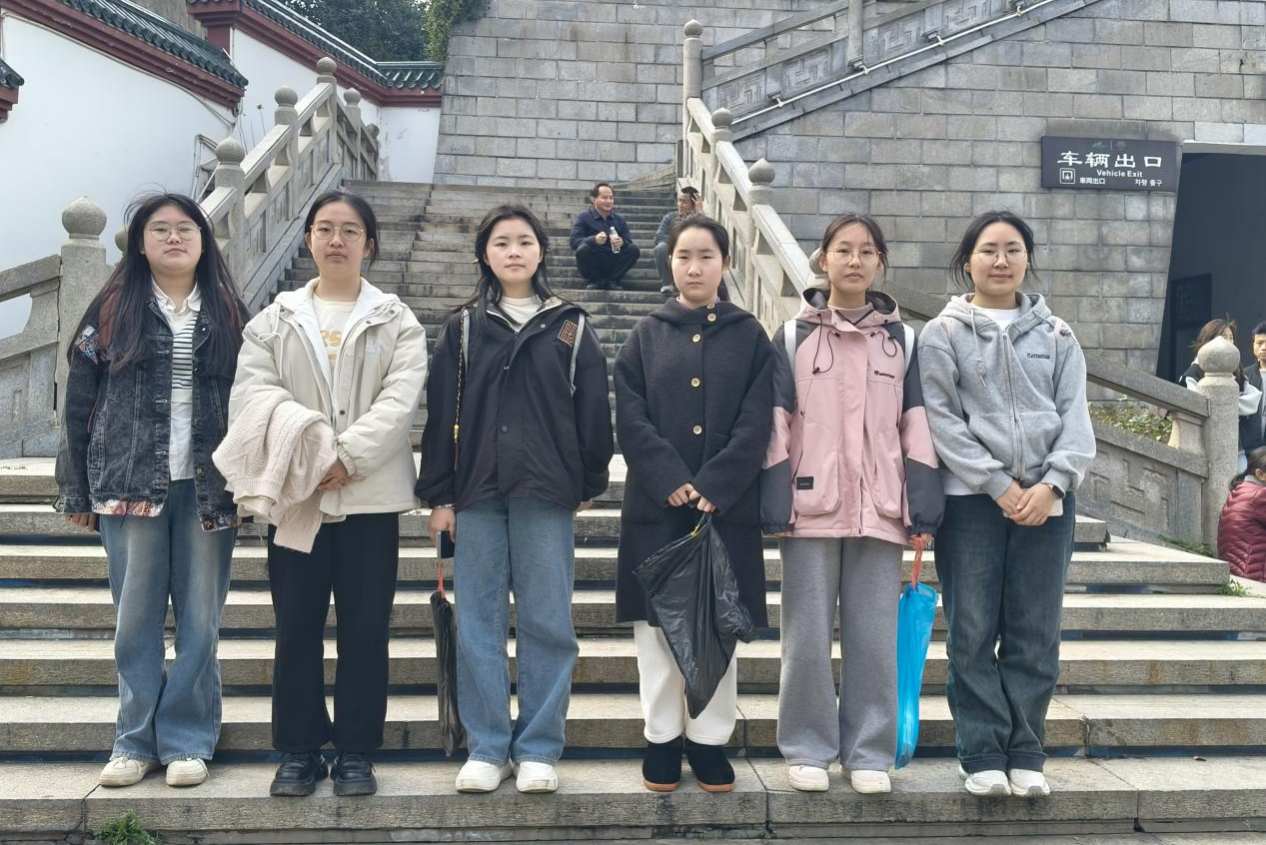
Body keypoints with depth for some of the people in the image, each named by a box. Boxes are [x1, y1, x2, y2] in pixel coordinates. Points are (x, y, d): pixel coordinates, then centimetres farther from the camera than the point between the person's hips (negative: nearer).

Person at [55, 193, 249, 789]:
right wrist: (77, 491, 2)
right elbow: (79, 405, 5)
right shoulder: (112, 312, 5)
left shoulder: (229, 316, 6)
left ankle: (187, 741, 15)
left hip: (207, 488, 0)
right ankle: (136, 740, 19)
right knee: (136, 619, 7)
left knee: (200, 620, 4)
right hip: (132, 487, 0)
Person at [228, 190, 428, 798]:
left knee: (365, 629, 4)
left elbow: (400, 399, -7)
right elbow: (252, 392, -2)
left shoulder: (396, 321, 6)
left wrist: (348, 457, -20)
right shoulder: (275, 319, 11)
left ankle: (356, 752, 17)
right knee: (296, 628, 6)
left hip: (371, 494, -1)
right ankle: (298, 750, 20)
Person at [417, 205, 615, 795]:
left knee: (546, 622, 3)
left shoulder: (571, 326, 7)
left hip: (547, 493, -1)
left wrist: (590, 483, 4)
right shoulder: (462, 328, 8)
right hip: (478, 493, 1)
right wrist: (439, 495, 0)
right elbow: (441, 415, 5)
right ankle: (487, 748, 15)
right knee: (479, 623, 4)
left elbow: (592, 409, 7)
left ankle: (538, 749, 13)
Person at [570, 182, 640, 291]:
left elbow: (629, 242, 4)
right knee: (583, 249, -32)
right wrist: (594, 240, -33)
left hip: (613, 264, 3)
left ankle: (612, 280, -8)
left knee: (634, 249, -18)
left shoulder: (619, 220, 12)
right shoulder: (583, 217, 0)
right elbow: (574, 241, -13)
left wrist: (622, 242, -22)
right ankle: (594, 281, -9)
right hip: (594, 263, -3)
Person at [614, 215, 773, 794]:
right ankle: (662, 737, 17)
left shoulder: (749, 336, 6)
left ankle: (710, 739, 17)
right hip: (656, 504, 1)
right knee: (658, 622, 5)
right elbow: (630, 420, -2)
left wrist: (712, 488, -14)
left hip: (727, 504, 0)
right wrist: (672, 481, -15)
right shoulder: (645, 336, 7)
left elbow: (755, 425, -3)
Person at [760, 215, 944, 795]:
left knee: (874, 638, 5)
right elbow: (776, 425, 1)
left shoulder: (901, 340, 10)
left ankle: (869, 752, 18)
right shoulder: (793, 337, 5)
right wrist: (775, 506, -7)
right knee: (807, 637, 3)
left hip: (880, 510, 1)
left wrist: (923, 508, 0)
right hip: (812, 507, -1)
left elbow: (916, 426, 8)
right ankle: (808, 749, 17)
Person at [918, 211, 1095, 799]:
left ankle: (1025, 753, 16)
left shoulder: (1055, 335, 12)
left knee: (1036, 634, 5)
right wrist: (1000, 486, -12)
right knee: (974, 633, 1)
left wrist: (1053, 484, -11)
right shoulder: (943, 335, 3)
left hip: (1047, 500, 3)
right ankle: (983, 754, 11)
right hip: (971, 501, -2)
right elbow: (942, 420, -5)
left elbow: (1076, 417, 5)